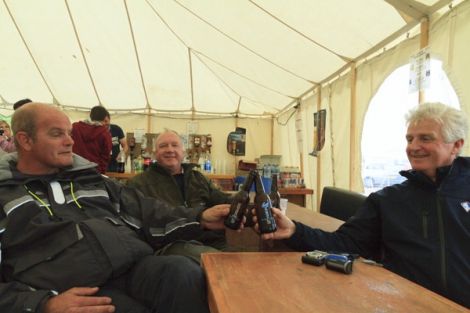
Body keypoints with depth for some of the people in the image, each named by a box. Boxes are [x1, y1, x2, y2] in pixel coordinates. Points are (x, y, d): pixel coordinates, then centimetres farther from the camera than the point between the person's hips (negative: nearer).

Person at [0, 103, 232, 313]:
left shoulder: (91, 180, 24)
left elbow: (146, 214, 17)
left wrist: (200, 218, 4)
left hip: (135, 265, 4)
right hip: (74, 289, -3)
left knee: (185, 271, -28)